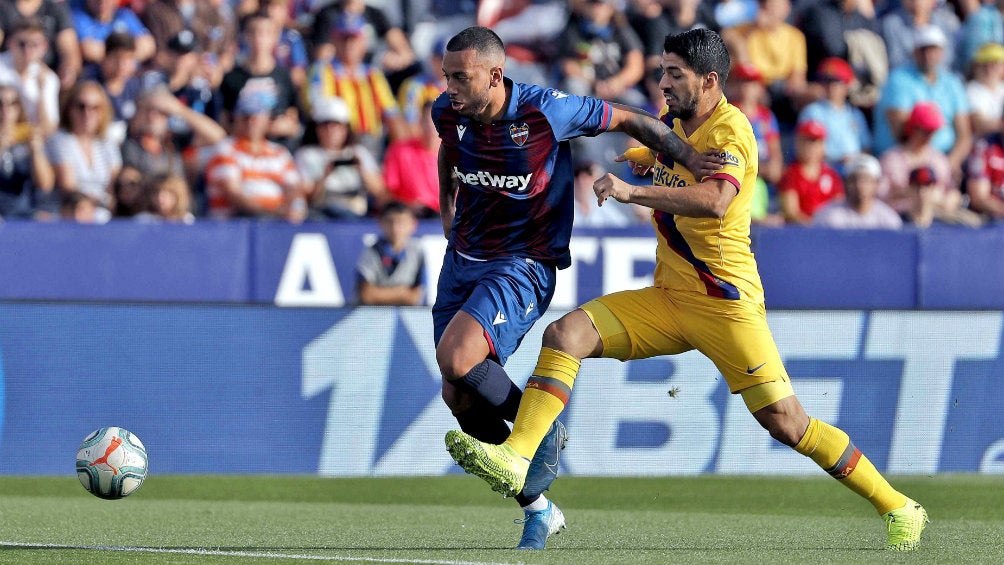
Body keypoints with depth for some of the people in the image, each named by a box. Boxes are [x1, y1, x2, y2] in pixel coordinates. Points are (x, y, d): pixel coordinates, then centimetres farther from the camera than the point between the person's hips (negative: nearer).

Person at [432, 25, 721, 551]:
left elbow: (628, 119, -6)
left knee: (457, 360, -28)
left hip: (524, 266, -6)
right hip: (462, 261, 6)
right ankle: (538, 509, 15)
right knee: (459, 400, -1)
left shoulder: (545, 111, -19)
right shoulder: (448, 112, -3)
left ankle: (543, 429, -2)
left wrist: (688, 157, -11)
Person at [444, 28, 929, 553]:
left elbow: (714, 199, -37)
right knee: (565, 333, -11)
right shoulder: (674, 120, 9)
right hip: (666, 299, 7)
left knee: (785, 422, -10)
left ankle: (898, 509, 2)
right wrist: (630, 156, 20)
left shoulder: (730, 129, -16)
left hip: (725, 302, -7)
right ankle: (516, 459, -20)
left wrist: (632, 191, -43)